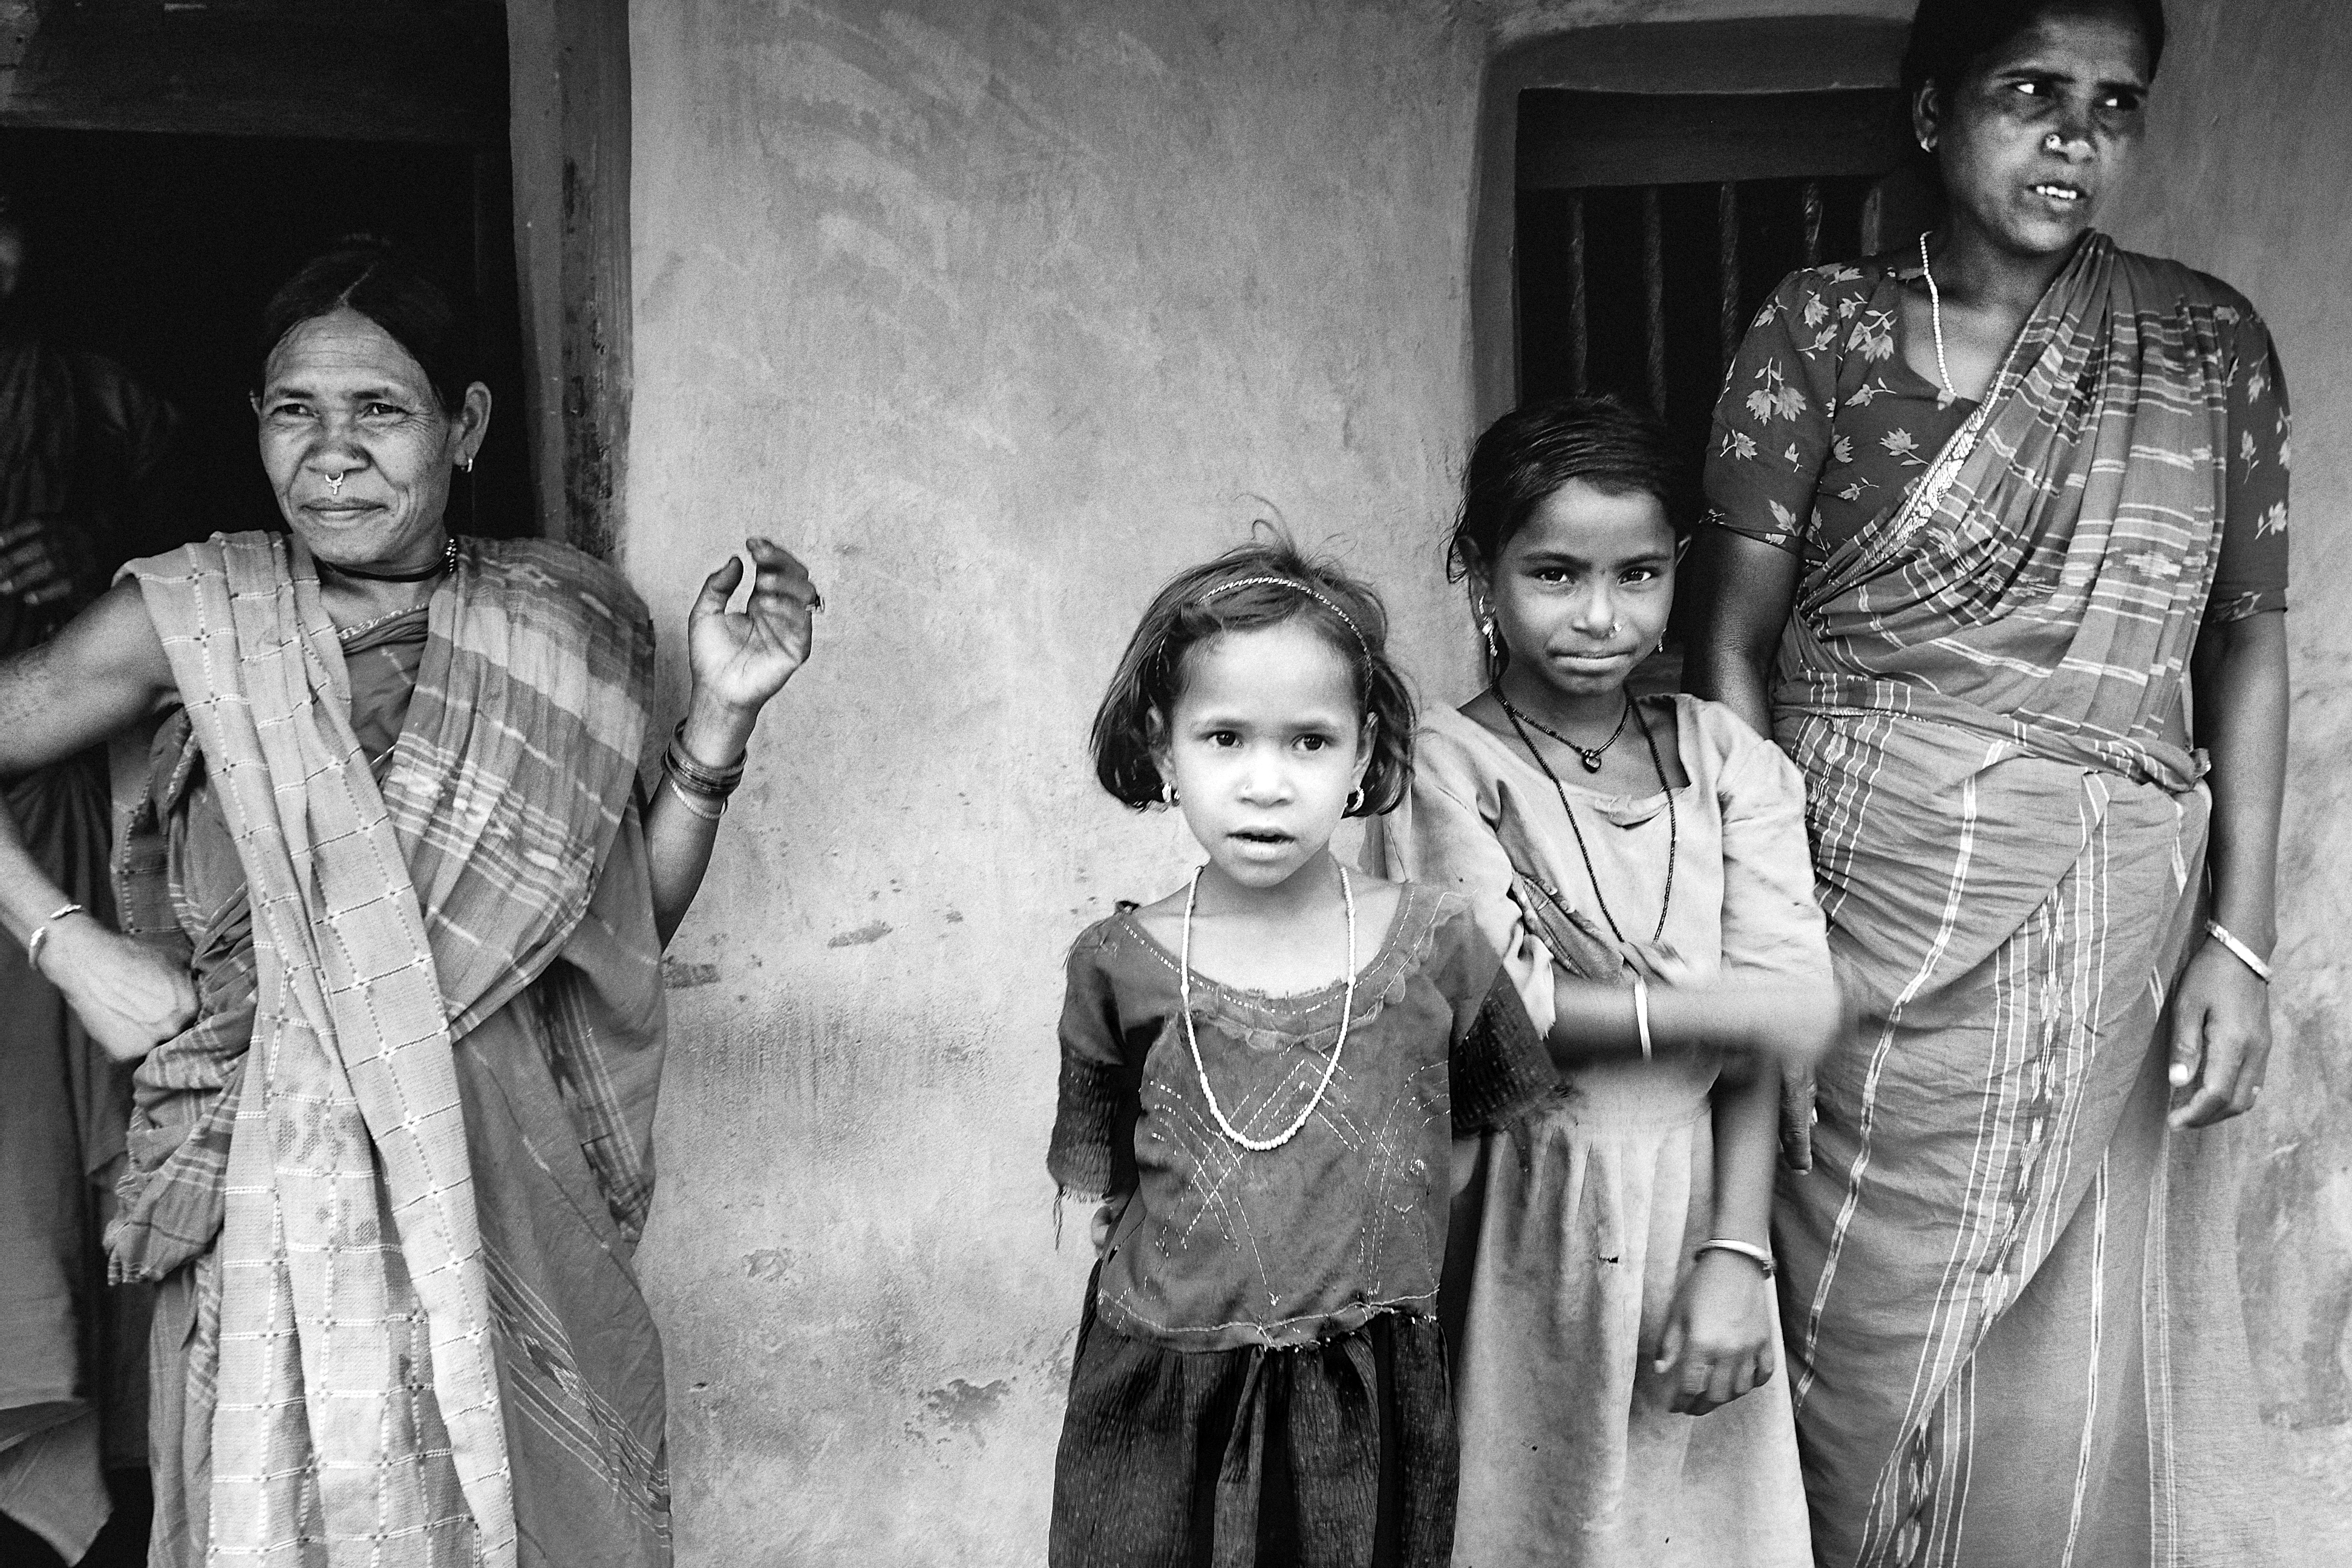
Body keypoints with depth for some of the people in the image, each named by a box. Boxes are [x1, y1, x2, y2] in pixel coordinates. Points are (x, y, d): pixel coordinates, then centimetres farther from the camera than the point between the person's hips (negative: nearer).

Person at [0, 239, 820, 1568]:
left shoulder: (561, 628, 2)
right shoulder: (195, 615, -4)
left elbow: (633, 923, 5)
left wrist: (720, 718, -6)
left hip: (510, 1187, 2)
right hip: (278, 1194, -1)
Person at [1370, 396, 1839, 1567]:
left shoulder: (1723, 757, 3)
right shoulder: (1447, 764, -7)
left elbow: (1770, 1029, -3)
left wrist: (1734, 1256, -11)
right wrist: (1712, 1009, -13)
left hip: (1695, 1205, 3)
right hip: (1532, 1218, -3)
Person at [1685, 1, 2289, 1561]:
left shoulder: (2211, 344, 5)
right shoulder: (1821, 331, 0)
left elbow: (2248, 649, 7)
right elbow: (1739, 644, 0)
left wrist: (2239, 940, 0)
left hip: (2109, 932, 2)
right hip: (1865, 902, -1)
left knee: (2072, 1375, 6)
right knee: (1871, 1346, 5)